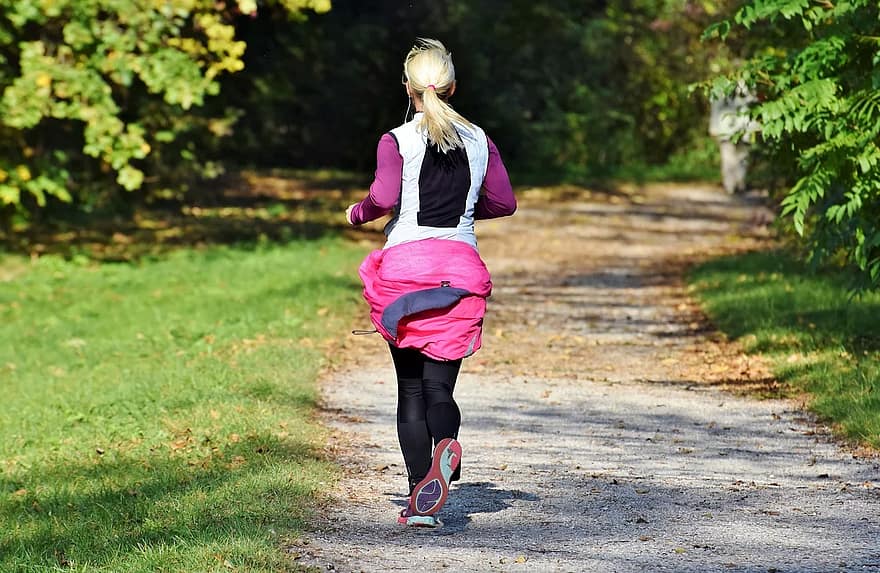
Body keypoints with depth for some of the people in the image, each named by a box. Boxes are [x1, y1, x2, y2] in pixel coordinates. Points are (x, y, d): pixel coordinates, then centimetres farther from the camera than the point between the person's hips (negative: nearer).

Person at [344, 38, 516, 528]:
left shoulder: (397, 141, -3)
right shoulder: (479, 141, 8)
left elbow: (384, 197, -16)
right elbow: (504, 203, 13)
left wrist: (358, 213, 5)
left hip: (405, 262, -2)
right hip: (461, 265, 2)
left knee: (411, 389, 7)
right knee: (439, 383, 2)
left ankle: (421, 504, 2)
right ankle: (446, 443, -33)